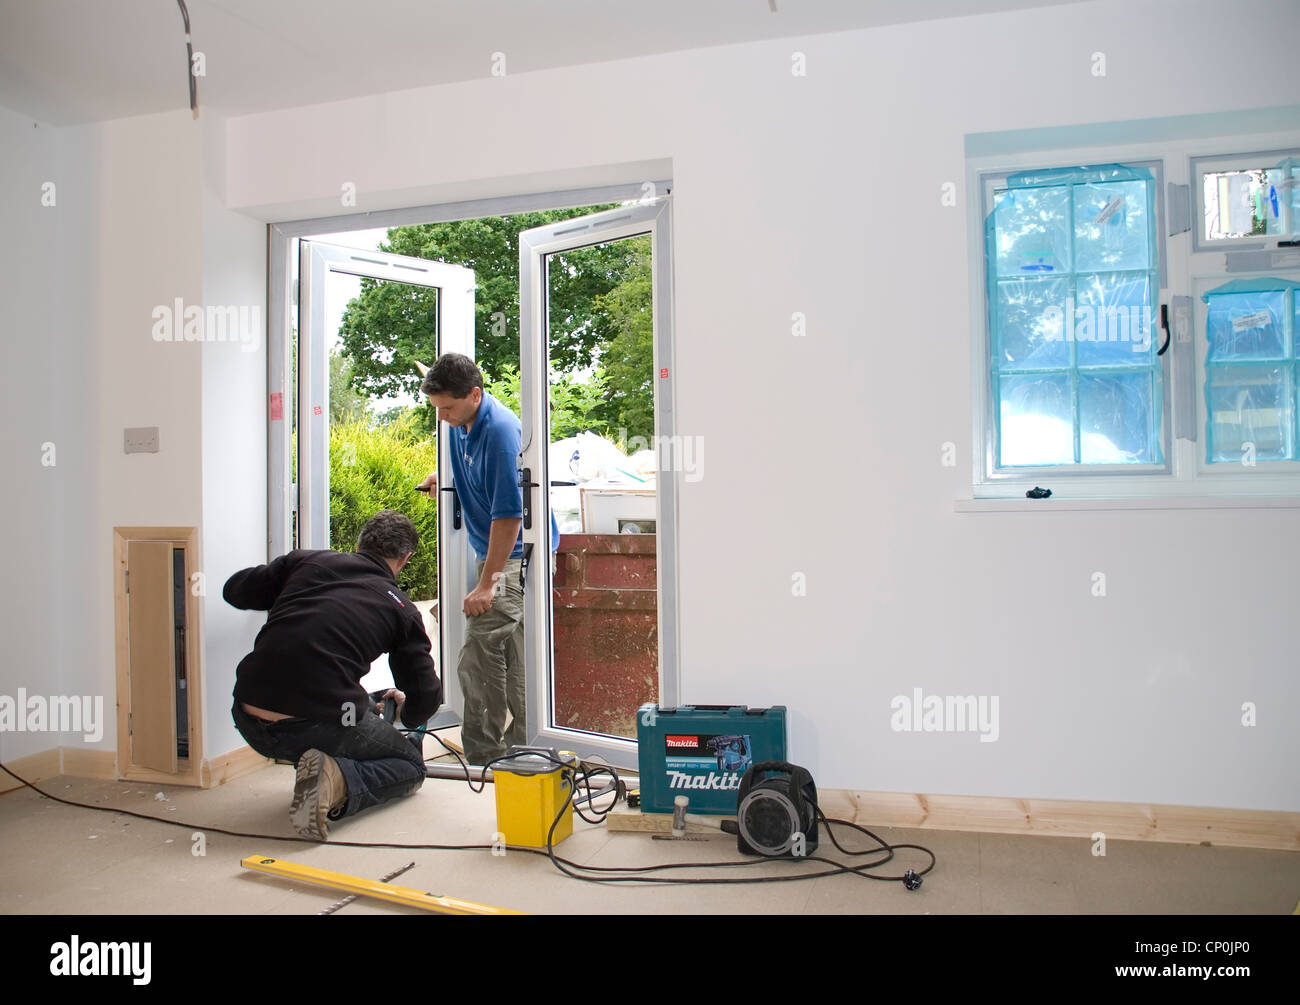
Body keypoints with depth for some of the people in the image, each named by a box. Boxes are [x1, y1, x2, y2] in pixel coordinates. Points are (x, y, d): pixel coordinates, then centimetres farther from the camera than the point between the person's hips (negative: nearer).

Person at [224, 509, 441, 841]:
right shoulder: (401, 609, 7)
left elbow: (234, 590, 24)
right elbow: (425, 703, 10)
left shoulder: (304, 561, 12)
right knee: (411, 765, 19)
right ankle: (339, 782, -9)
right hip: (321, 725, -5)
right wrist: (403, 709, 35)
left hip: (250, 724, 5)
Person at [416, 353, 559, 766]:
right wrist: (442, 475, 12)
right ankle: (521, 747, 25)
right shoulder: (460, 423, 3)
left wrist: (486, 583, -23)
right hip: (495, 550, 9)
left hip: (518, 555, -9)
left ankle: (481, 756, 0)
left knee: (477, 661, -10)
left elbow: (508, 514, -25)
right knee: (514, 658, 14)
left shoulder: (501, 430, -24)